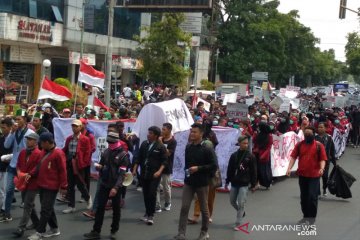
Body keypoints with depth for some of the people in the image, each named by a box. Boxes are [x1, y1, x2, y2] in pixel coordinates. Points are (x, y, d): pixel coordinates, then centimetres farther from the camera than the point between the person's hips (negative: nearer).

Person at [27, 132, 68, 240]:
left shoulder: (58, 153, -15)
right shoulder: (43, 152, 9)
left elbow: (62, 171, -14)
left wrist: (63, 186, -14)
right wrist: (31, 174, 1)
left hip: (51, 187, -8)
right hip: (42, 185, 8)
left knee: (45, 210, -4)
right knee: (48, 208, 15)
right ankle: (54, 229, 27)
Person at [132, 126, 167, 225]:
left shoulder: (160, 146, -6)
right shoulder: (144, 144, 8)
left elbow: (164, 161, -6)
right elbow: (139, 158, 14)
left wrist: (159, 171, -18)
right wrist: (135, 169, 7)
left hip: (154, 175, -5)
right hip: (144, 174, 5)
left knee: (152, 194, -9)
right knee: (145, 194, 10)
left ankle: (151, 215, -1)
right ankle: (147, 213, 23)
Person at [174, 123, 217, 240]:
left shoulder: (207, 149, -12)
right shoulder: (188, 147, 5)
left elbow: (213, 166, -15)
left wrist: (198, 168, -21)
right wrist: (187, 171, 10)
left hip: (202, 183, -4)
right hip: (188, 182, 4)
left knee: (204, 208, 9)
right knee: (184, 207, -3)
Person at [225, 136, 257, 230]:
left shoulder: (250, 156, -6)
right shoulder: (234, 155, 2)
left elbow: (253, 172, -3)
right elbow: (230, 169, 8)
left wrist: (253, 185, -4)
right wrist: (227, 182, 8)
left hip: (244, 184, -4)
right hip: (234, 183, 4)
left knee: (241, 203, -7)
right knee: (232, 201, 15)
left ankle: (238, 224, 1)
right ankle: (241, 212, 42)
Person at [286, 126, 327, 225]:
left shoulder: (319, 145, -4)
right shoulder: (299, 145, 3)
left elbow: (322, 159, -5)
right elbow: (293, 157, 0)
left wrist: (321, 168, -23)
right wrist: (289, 168, -12)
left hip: (314, 175, -3)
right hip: (302, 175, 4)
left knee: (312, 196, -5)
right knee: (303, 197, 12)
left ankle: (312, 217, 8)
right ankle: (306, 216, 26)